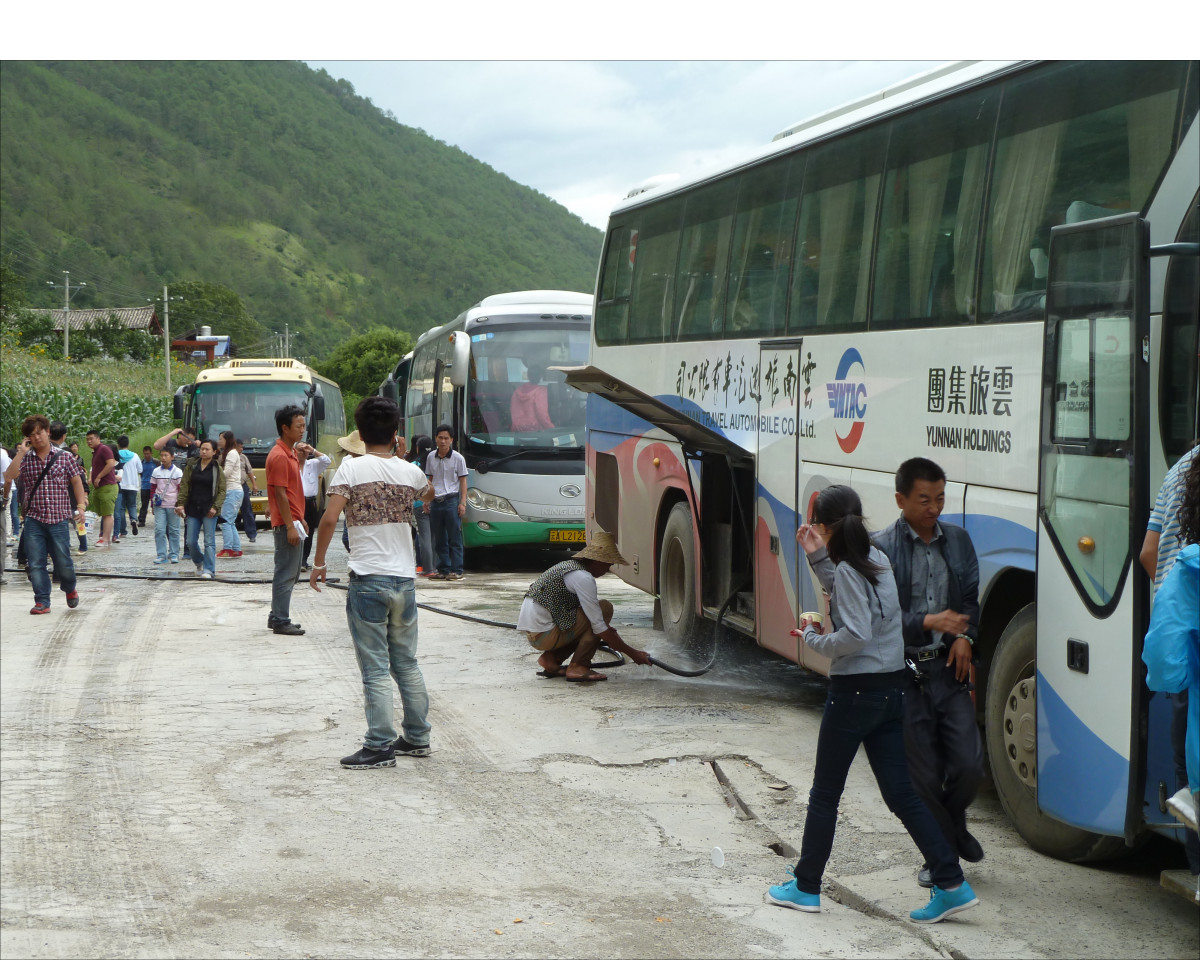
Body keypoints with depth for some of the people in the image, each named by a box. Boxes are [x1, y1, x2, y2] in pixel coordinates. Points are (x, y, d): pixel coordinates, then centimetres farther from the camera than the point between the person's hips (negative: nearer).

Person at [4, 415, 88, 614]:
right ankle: (42, 602, 5)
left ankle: (69, 590, 32)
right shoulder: (25, 460, 6)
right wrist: (21, 452, -10)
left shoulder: (64, 457, 3)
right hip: (33, 520, 1)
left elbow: (76, 482, 7)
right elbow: (9, 476, -10)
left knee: (63, 562, 4)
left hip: (59, 518, -1)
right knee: (35, 564, -2)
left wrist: (80, 505, -1)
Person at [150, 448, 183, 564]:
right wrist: (153, 501, 7)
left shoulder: (178, 472, -1)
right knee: (159, 529, -5)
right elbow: (153, 488, 14)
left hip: (173, 506, -2)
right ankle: (161, 555, -1)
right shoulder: (156, 471, 7)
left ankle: (174, 554, 13)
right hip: (159, 506, 2)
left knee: (173, 530, 4)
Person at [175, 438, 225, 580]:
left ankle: (208, 569, 0)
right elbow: (184, 486, 7)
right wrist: (180, 503, -4)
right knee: (191, 541, 4)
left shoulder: (217, 469, 1)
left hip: (208, 510, -3)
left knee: (209, 541, -5)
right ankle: (199, 563, 29)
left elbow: (222, 491, 0)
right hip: (193, 508, 3)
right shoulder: (191, 466, 8)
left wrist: (215, 507, -11)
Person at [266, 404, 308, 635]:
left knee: (290, 573, 14)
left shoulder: (290, 453, 15)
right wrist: (290, 526, -21)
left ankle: (277, 617, 21)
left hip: (292, 522, 10)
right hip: (286, 524, -10)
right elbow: (280, 493, -19)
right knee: (286, 573, -6)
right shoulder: (279, 456, -16)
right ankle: (281, 621, -2)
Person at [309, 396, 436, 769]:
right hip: (405, 580, 5)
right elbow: (429, 494, 31)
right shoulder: (410, 471, 6)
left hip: (368, 580, -5)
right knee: (407, 662, 17)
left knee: (375, 669, -1)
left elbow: (330, 518, -15)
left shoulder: (352, 468, -7)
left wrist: (318, 562, -2)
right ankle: (417, 737, 25)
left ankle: (380, 747, 1)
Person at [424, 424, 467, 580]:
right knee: (439, 539, 8)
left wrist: (462, 503, -7)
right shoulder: (431, 457, 10)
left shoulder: (457, 458, -1)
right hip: (435, 502, 4)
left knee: (455, 538, -3)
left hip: (451, 501, -4)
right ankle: (443, 570, 14)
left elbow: (463, 481, 0)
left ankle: (457, 570, 0)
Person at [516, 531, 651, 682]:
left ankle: (550, 659, 11)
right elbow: (599, 627, -16)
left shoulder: (569, 565, 16)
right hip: (543, 634, -10)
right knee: (605, 608, -8)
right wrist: (632, 653, -10)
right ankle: (578, 667, -9)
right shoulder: (583, 577, -15)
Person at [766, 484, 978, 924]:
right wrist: (818, 557, 17)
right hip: (894, 690, 8)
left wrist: (814, 639, -9)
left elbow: (855, 635, -25)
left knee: (824, 793, 7)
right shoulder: (878, 560, 10)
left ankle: (806, 887, 17)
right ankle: (952, 884, 1)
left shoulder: (848, 570, -16)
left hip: (854, 692, -8)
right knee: (901, 792, 8)